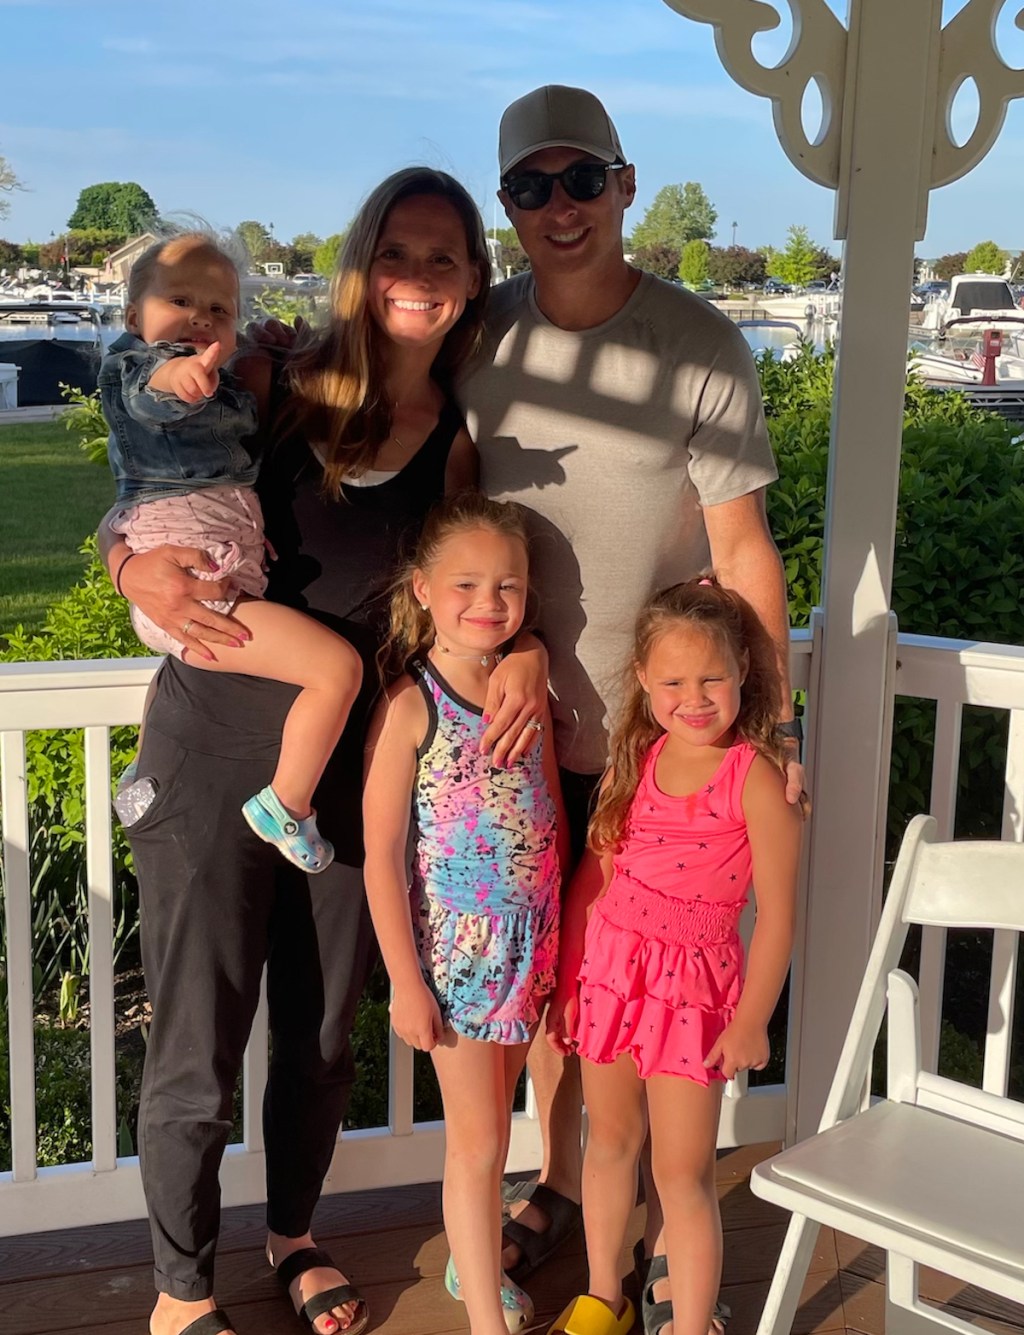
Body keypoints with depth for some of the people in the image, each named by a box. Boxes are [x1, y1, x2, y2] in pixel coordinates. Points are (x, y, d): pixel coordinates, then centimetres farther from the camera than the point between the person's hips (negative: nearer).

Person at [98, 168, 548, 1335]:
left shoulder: (460, 436, -1)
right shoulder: (270, 385, -7)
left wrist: (523, 652, -13)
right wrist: (142, 571, -22)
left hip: (352, 768, 3)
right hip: (212, 756, -2)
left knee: (322, 1033, 18)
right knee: (195, 1047, 7)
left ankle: (293, 1233, 46)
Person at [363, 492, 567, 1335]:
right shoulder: (411, 707, -16)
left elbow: (554, 818, 9)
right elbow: (382, 855, -14)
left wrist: (559, 943, 10)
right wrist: (405, 981, -13)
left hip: (532, 947, 5)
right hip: (456, 954, -5)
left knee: (491, 1120, 21)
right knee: (477, 1140, 7)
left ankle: (473, 1260, 42)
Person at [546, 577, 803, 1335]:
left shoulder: (757, 778, -16)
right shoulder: (637, 759, 0)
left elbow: (777, 913, -13)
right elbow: (594, 869, 5)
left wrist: (752, 1019, -9)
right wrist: (569, 973, 4)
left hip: (690, 982, -5)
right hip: (607, 964, 5)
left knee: (683, 1173, 2)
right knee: (610, 1142, 21)